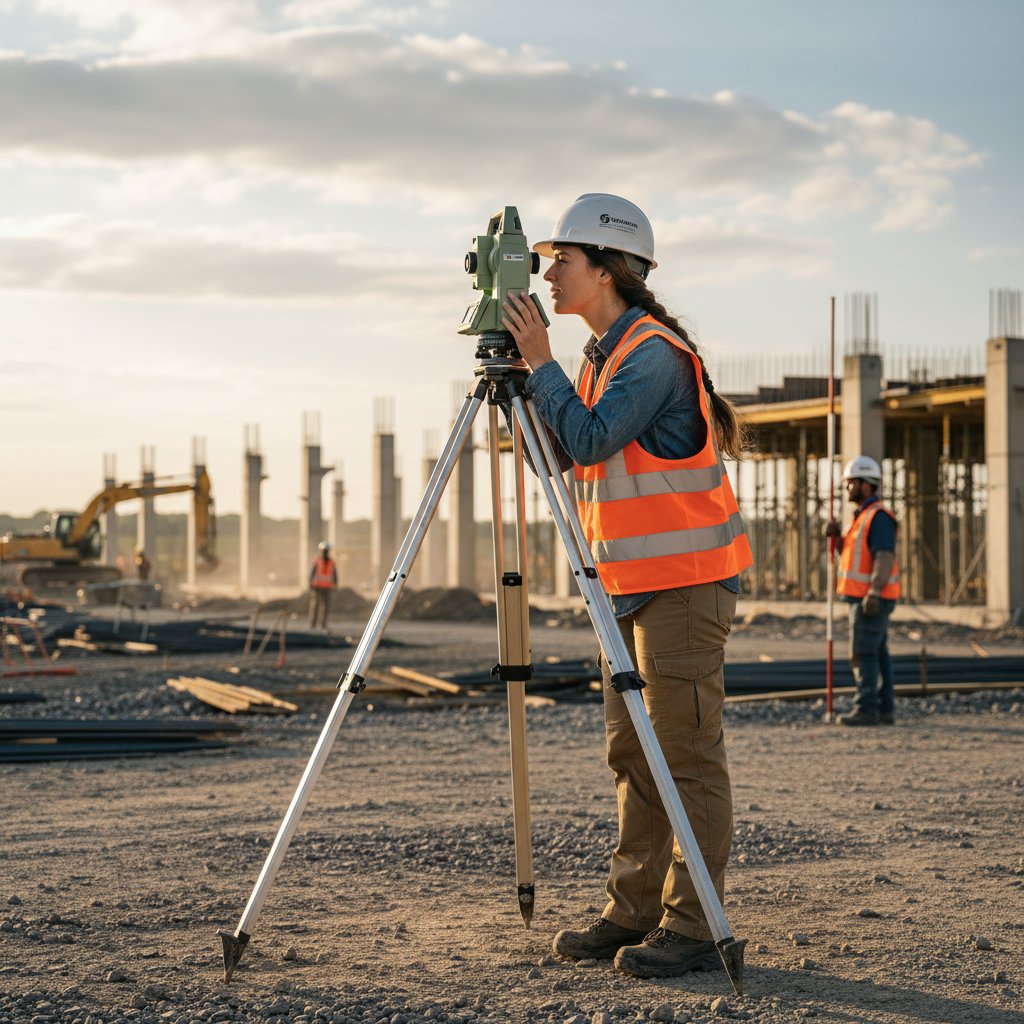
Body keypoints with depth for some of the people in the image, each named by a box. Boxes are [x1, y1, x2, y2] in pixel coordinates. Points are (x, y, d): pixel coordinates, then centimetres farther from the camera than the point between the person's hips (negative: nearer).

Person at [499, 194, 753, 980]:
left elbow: (590, 439, -23)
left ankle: (691, 927, -3)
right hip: (634, 583, 10)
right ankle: (635, 912, 17)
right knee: (633, 755, 11)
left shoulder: (654, 352, -14)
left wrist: (539, 361, -14)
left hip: (685, 581, -10)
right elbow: (563, 453, 15)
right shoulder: (603, 354, 16)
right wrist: (526, 369, 7)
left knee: (687, 752, -7)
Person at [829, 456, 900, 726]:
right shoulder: (863, 517, 19)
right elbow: (852, 557, 22)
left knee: (863, 655, -10)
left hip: (872, 599, -10)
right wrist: (837, 537, 5)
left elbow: (885, 557, -22)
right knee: (876, 655, 8)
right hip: (863, 599, 10)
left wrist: (873, 593, -30)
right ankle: (884, 710, 9)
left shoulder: (879, 517, -14)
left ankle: (866, 710, -10)